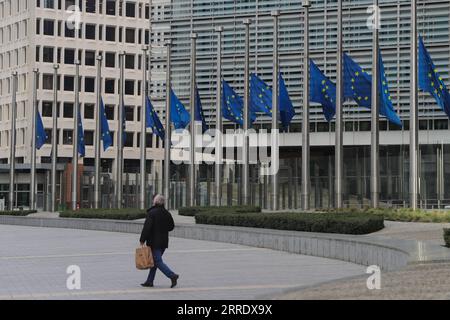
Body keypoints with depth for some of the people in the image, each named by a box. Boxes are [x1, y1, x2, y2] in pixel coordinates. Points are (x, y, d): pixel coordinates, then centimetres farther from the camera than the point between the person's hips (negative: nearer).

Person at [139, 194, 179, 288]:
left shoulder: (152, 213, -14)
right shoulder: (167, 213, 7)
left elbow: (147, 227, -18)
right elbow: (171, 226, 14)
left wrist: (142, 240, -13)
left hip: (154, 242, -7)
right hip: (164, 241, 7)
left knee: (158, 261, -6)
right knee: (155, 260, 14)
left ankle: (172, 275, -21)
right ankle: (150, 281, 18)